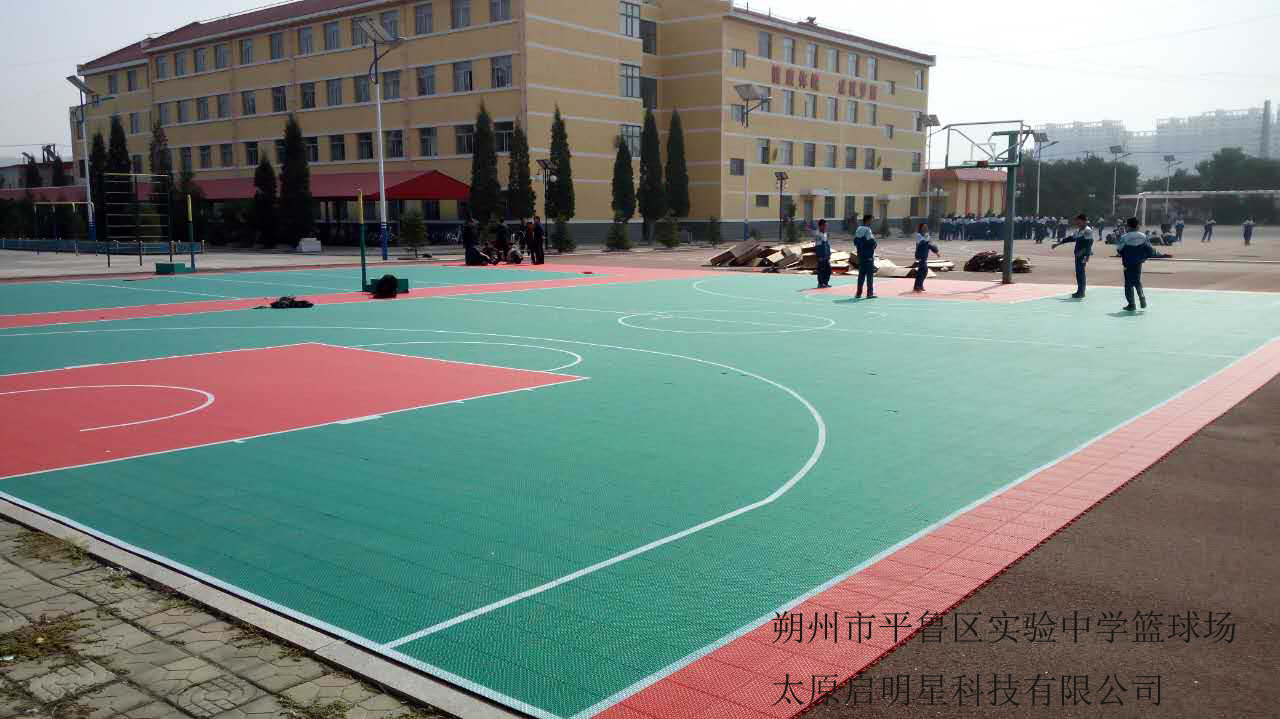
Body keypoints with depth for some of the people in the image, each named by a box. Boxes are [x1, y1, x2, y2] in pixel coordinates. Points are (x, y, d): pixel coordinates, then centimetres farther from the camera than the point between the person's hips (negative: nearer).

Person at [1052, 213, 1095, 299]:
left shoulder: (1088, 230, -11)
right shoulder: (1078, 230, 16)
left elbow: (1089, 243, -17)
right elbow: (1071, 238, 27)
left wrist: (1087, 256, -24)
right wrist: (1059, 243, 27)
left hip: (1083, 254, -9)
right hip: (1078, 253, 9)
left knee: (1080, 272, -10)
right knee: (1078, 272, 11)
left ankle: (1081, 293, -8)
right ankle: (1080, 291, 19)